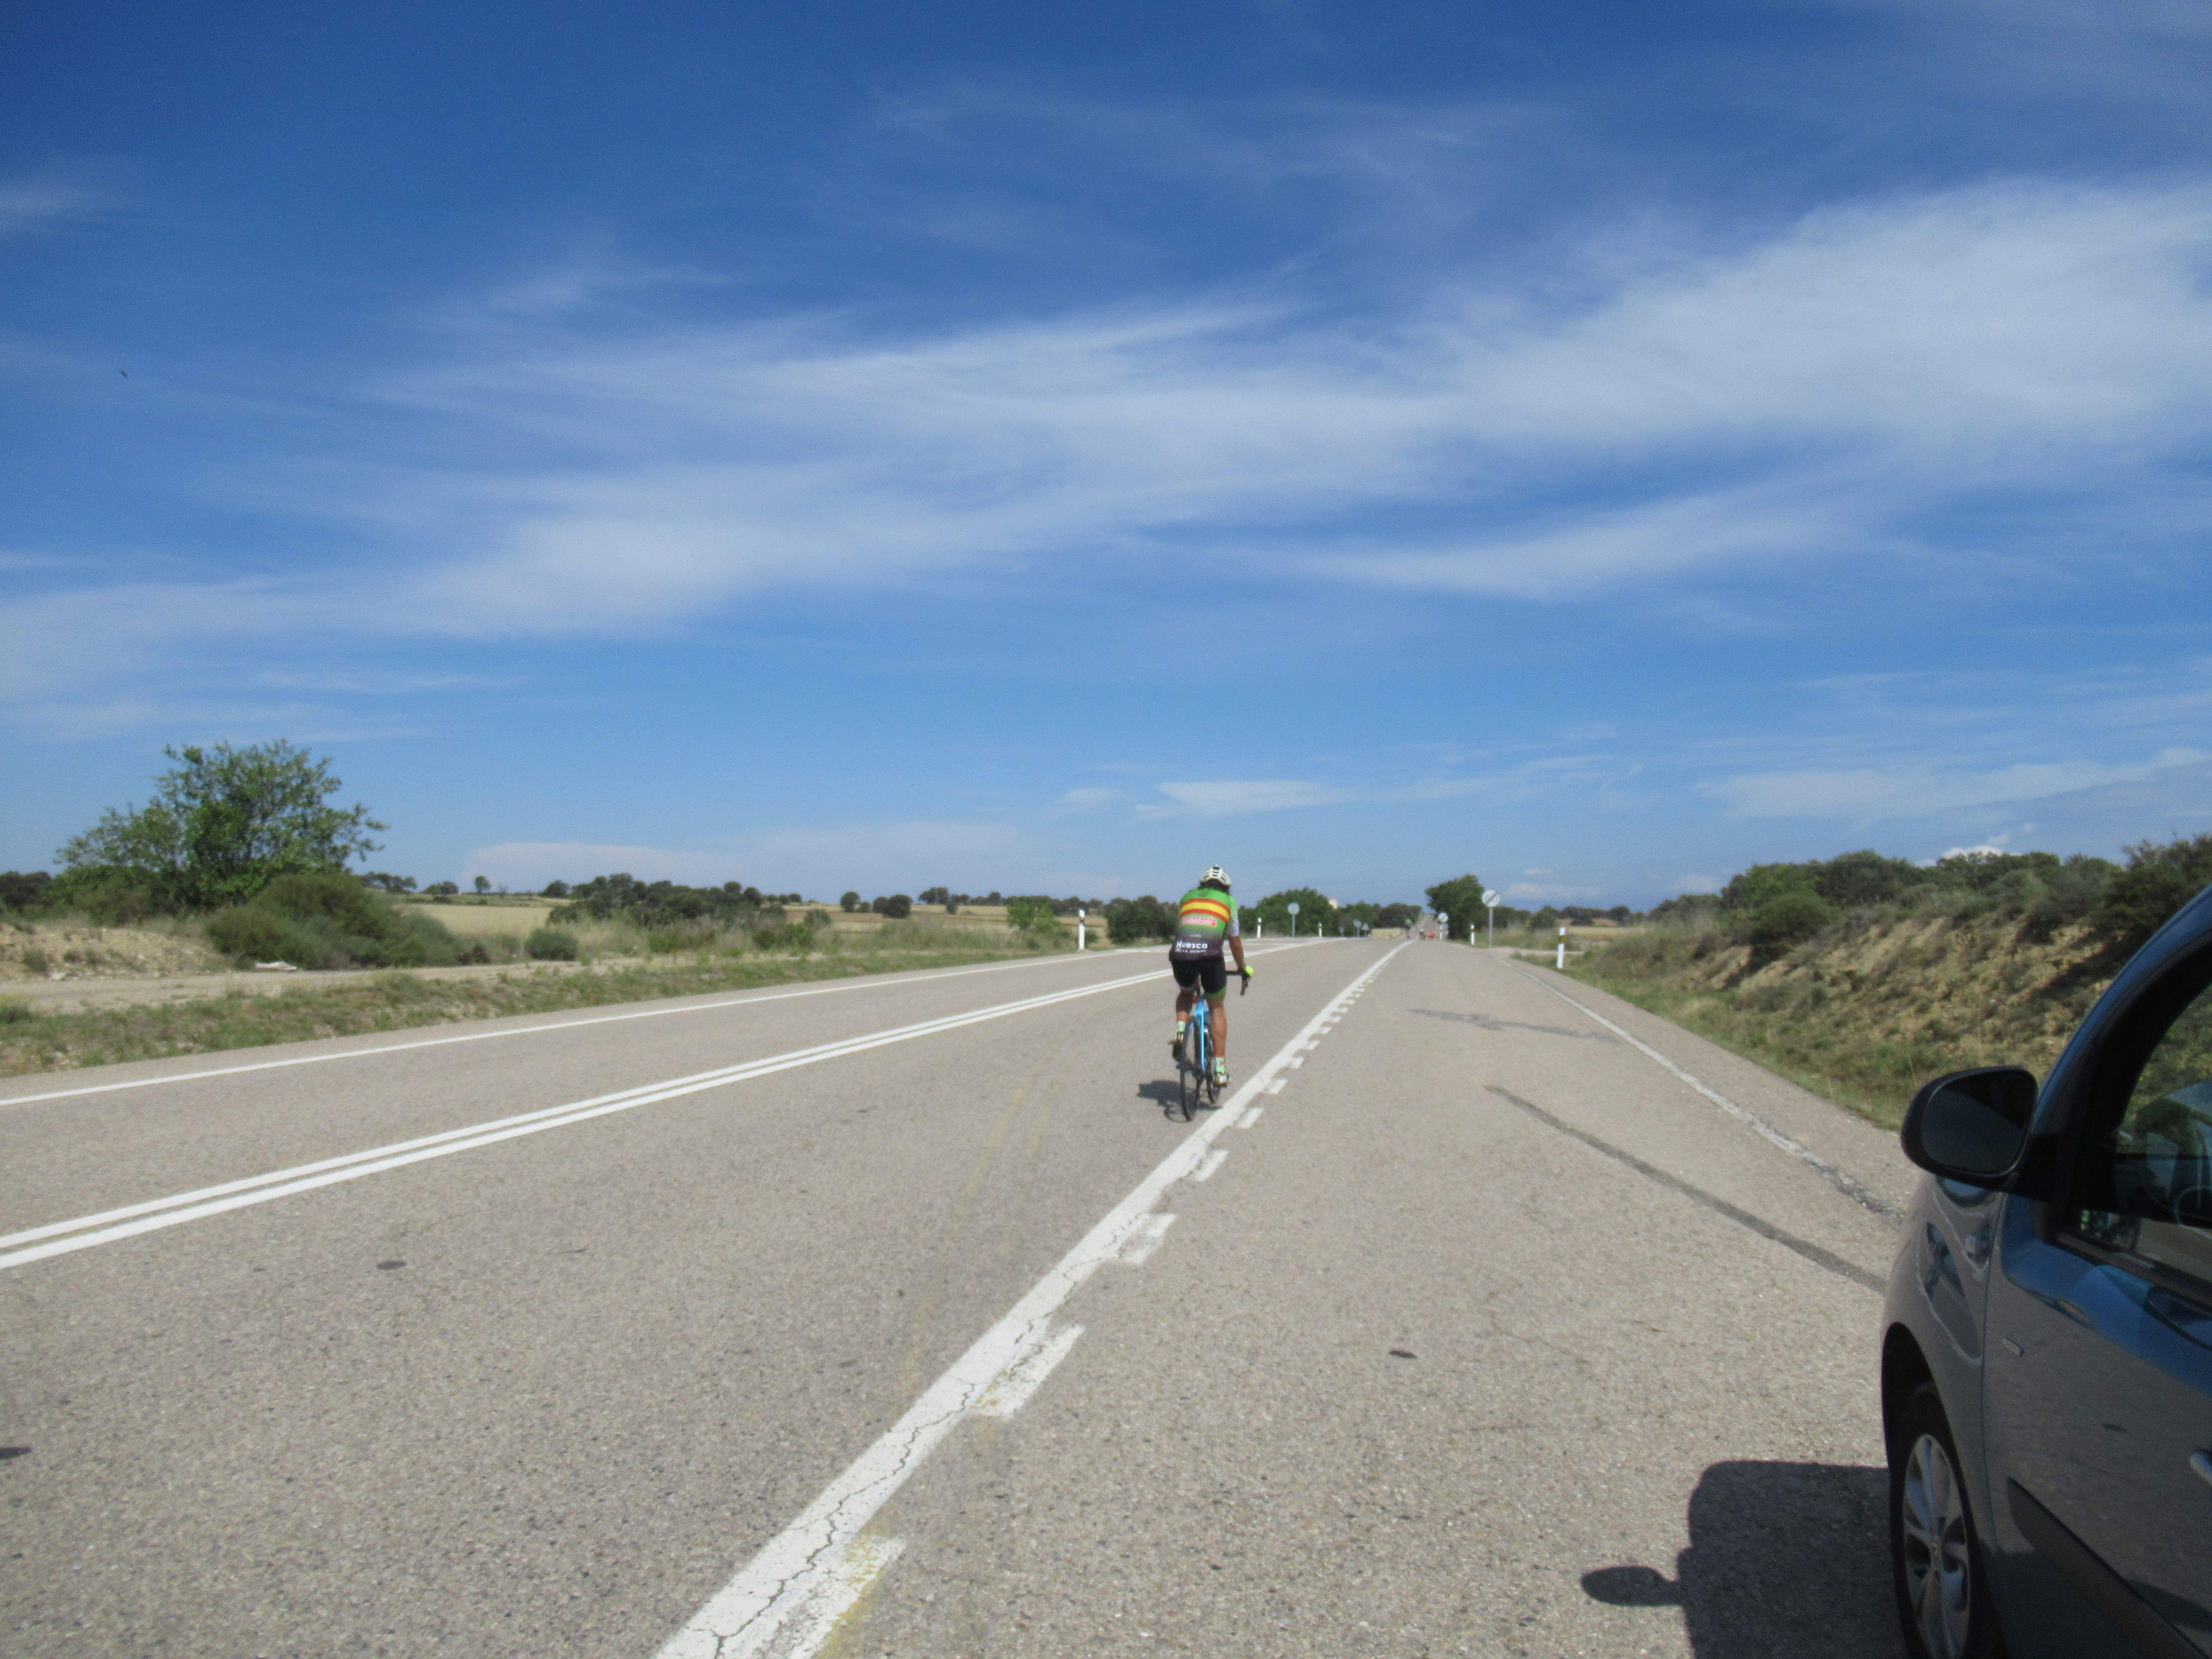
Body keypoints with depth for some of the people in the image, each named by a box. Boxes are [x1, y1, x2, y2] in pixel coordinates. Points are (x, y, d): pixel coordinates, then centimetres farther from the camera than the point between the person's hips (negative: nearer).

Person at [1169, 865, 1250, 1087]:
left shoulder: (1187, 897, 30)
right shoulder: (1228, 901, 23)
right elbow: (1235, 943, 27)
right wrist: (1243, 970, 44)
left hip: (1180, 953, 2)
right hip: (1210, 954, -2)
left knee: (1186, 994, 33)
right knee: (1217, 1008, 17)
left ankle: (1180, 1031, 6)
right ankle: (1220, 1068, 11)